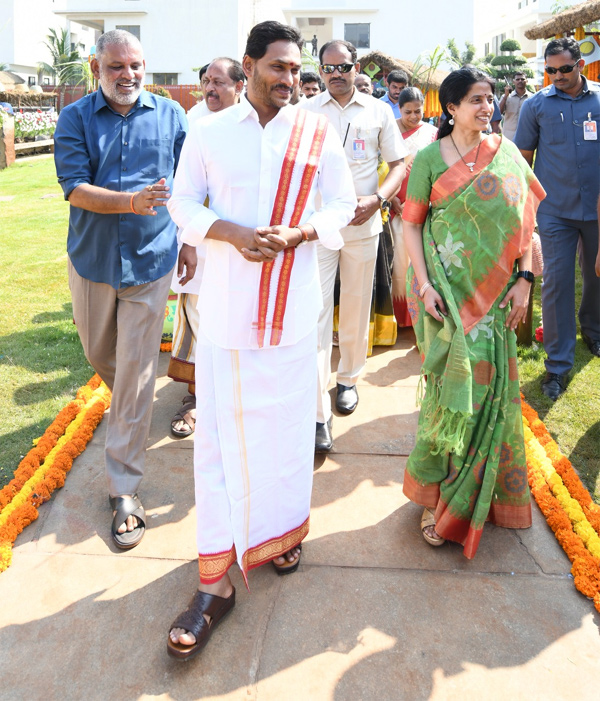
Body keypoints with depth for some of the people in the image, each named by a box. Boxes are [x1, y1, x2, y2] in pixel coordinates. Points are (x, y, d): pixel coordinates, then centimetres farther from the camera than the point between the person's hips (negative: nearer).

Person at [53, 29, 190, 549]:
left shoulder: (170, 115, 2)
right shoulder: (75, 118, -1)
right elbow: (74, 188, -12)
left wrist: (190, 242, 7)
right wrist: (133, 201, -27)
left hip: (151, 259, -1)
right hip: (92, 257, 2)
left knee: (136, 373, -3)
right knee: (100, 353, 17)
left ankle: (125, 490, 6)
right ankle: (128, 405, 52)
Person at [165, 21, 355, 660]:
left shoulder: (318, 135, 4)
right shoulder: (209, 132, 4)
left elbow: (342, 205, 7)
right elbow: (182, 205, 6)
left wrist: (296, 234, -13)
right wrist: (232, 232, -14)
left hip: (292, 304, 1)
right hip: (225, 303, 0)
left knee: (288, 426, 10)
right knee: (219, 434, 0)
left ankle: (284, 531, 37)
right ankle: (215, 582, 9)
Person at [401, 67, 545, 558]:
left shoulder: (506, 153, 8)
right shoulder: (429, 158, 0)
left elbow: (523, 218, 8)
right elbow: (411, 222, -1)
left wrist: (524, 278, -1)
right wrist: (424, 283, -11)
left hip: (495, 291, 3)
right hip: (448, 287, -3)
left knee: (491, 386, 5)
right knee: (453, 384, -4)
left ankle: (484, 494, 24)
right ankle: (439, 497, 13)